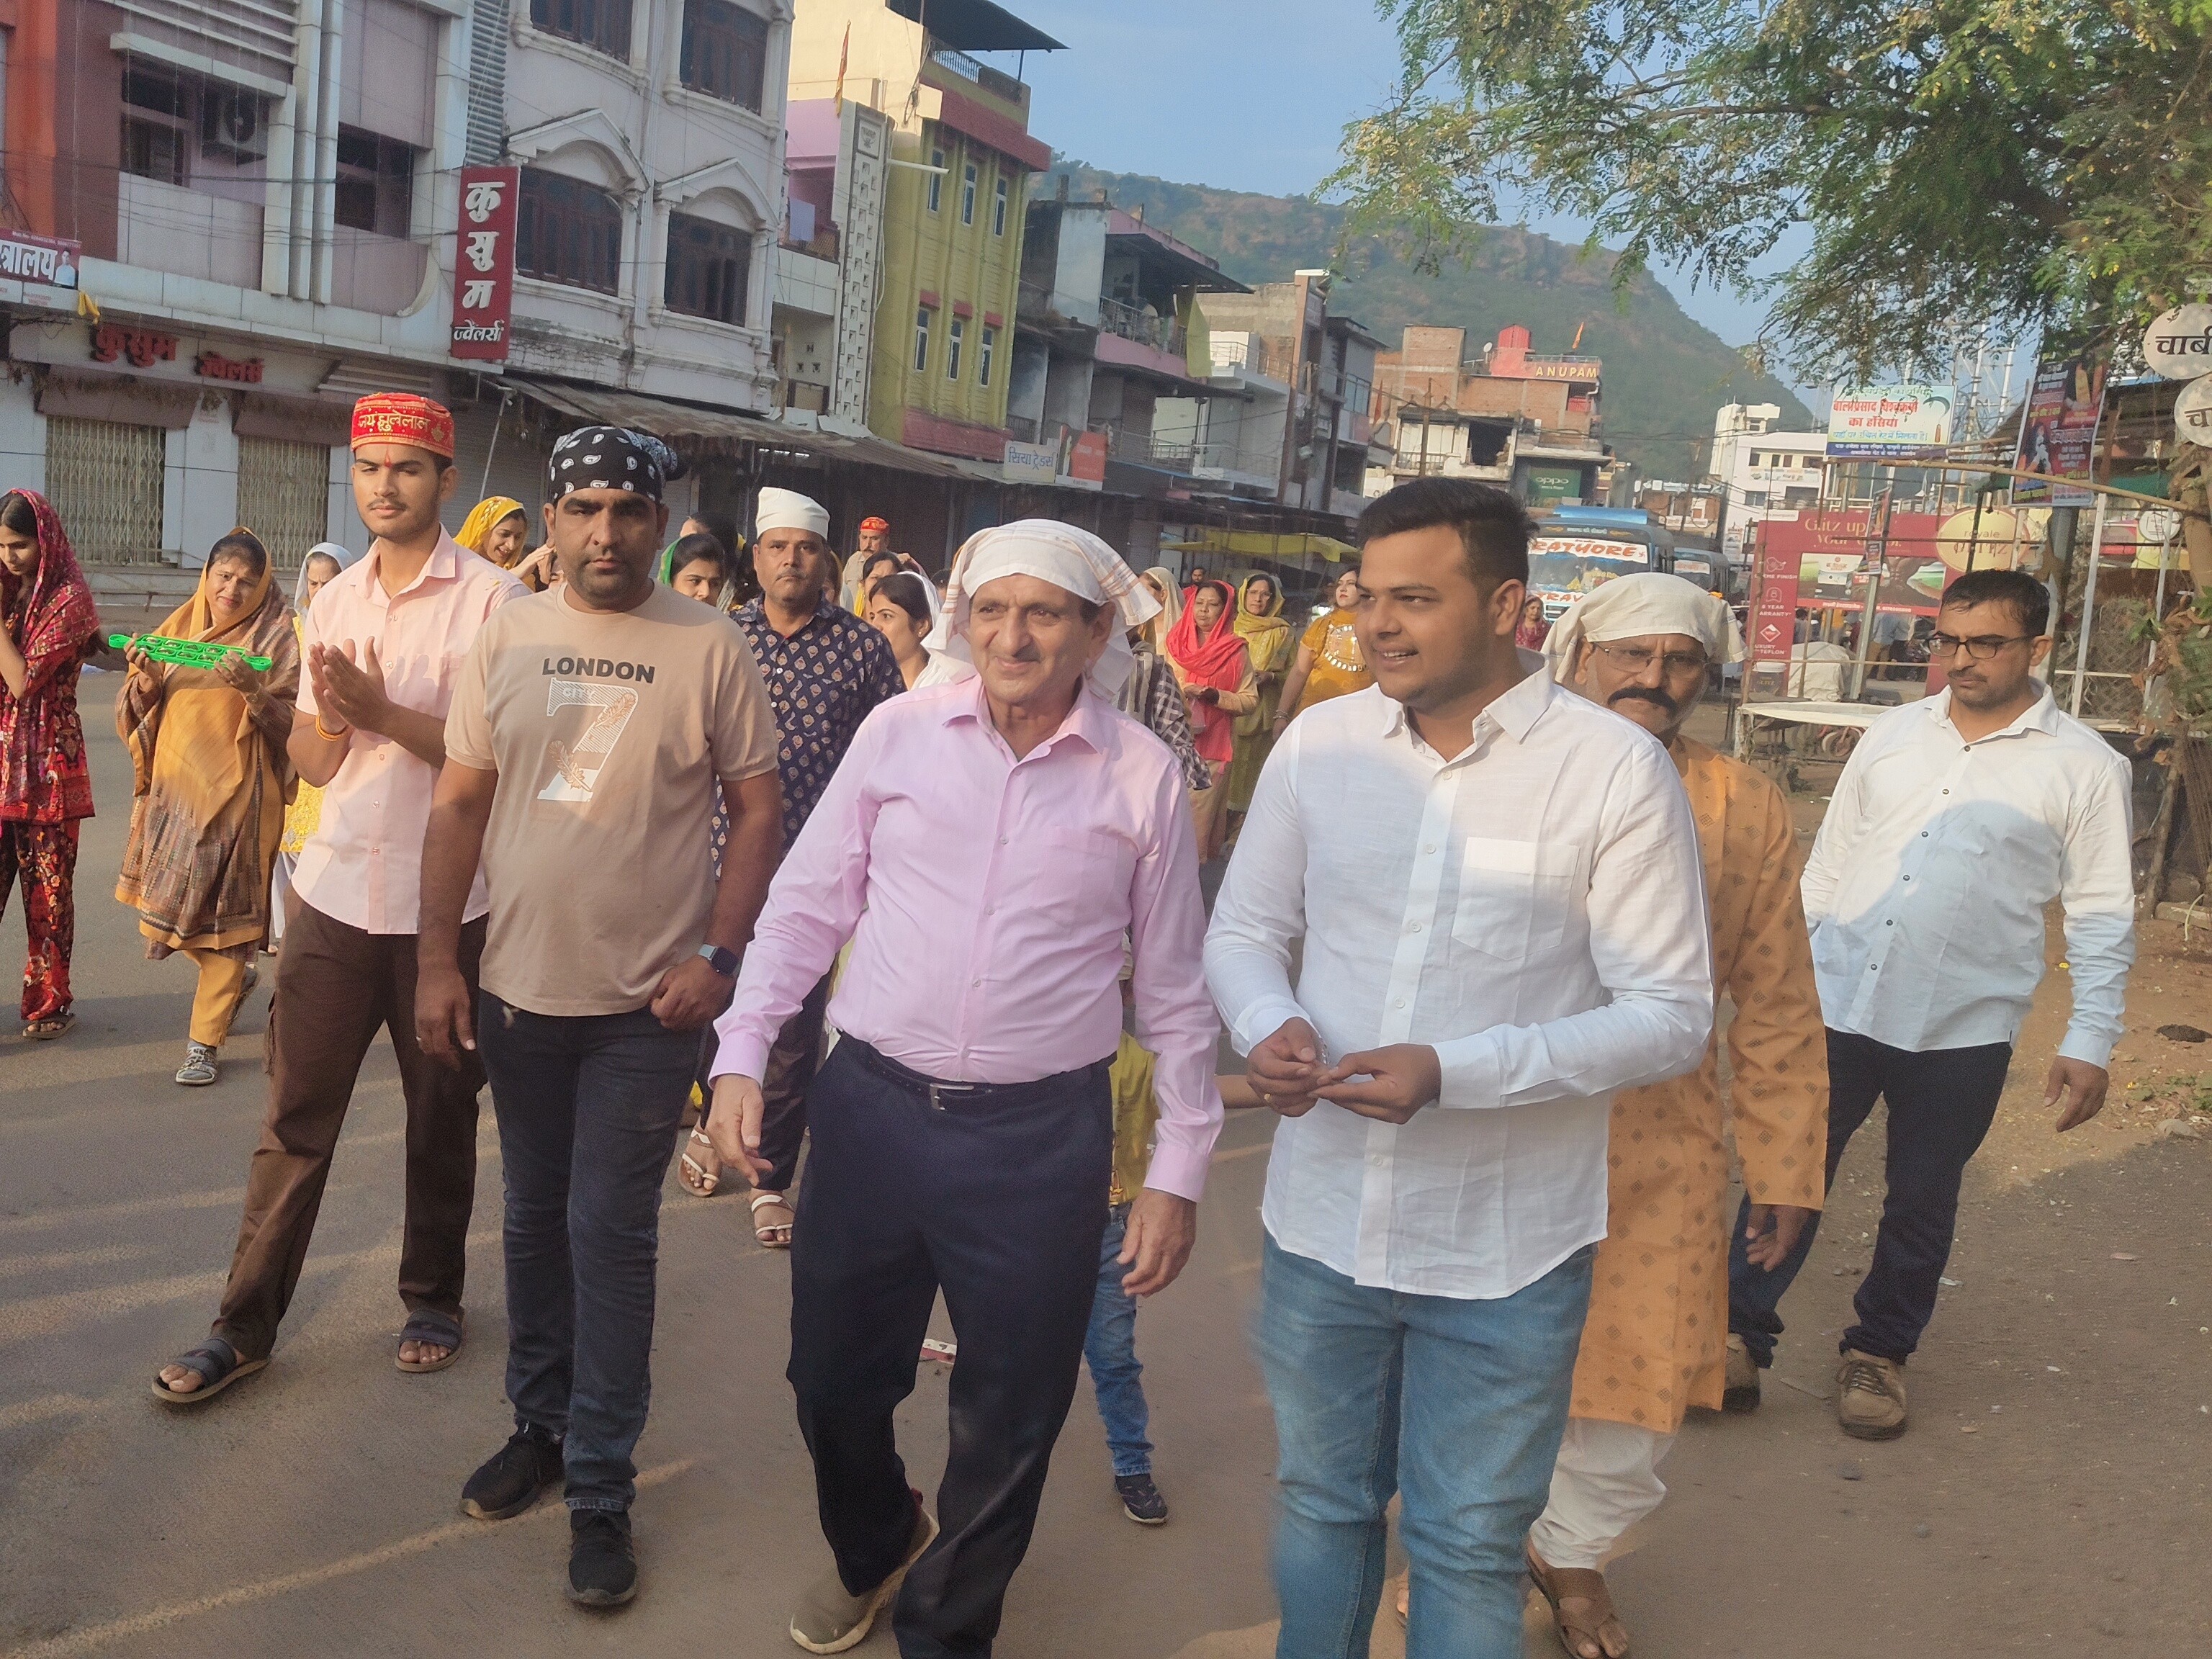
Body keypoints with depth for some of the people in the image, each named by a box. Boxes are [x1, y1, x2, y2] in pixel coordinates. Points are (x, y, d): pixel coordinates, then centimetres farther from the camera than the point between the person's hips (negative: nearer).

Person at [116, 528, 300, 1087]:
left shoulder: (275, 637, -3)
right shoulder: (179, 626, 9)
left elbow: (292, 723, -11)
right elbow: (134, 715, 9)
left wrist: (252, 690, -26)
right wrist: (146, 680, -11)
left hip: (236, 794, -5)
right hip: (174, 789, 5)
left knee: (221, 911, -2)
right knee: (168, 907, 10)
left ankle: (206, 1041, 6)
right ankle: (236, 973, 37)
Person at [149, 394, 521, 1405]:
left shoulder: (491, 598, -6)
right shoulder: (333, 602, 11)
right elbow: (311, 764, 11)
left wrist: (382, 713, -19)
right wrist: (328, 717, -11)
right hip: (336, 894, 4)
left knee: (441, 1118, 11)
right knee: (294, 1118, 6)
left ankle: (432, 1298, 28)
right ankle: (245, 1326, 16)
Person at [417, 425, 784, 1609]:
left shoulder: (710, 648, -7)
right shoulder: (505, 638, 2)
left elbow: (757, 808, -4)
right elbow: (460, 803, 4)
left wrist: (719, 955, -14)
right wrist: (439, 962, 0)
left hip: (649, 1002, -3)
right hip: (518, 987, 4)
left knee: (610, 1235, 1)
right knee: (535, 1220, 17)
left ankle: (601, 1488, 14)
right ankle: (542, 1422, 36)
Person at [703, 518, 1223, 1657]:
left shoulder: (1143, 776, -3)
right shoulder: (899, 733, -1)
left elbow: (1173, 987, 3)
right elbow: (806, 905, 5)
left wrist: (1179, 1169, 3)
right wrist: (743, 1052, -3)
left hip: (1041, 1137, -1)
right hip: (871, 1109, 2)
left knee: (1008, 1422, 11)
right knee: (832, 1377, 16)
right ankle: (873, 1549, 50)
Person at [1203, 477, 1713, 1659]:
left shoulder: (1615, 770, -13)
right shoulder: (1318, 742, -2)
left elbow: (1672, 1018, -12)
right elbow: (1243, 929, 8)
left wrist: (1453, 1072, -24)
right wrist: (1271, 1024, -16)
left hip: (1502, 1256, -3)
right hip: (1318, 1223, 3)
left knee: (1469, 1551, 15)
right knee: (1319, 1506, 23)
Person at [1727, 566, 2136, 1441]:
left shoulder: (2084, 768, -3)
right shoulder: (1893, 735, 6)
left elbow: (2101, 916, -1)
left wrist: (2090, 1042, -5)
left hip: (1961, 1032, -2)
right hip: (1836, 1008, 2)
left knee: (1921, 1206, 12)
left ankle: (1878, 1352, 33)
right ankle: (1738, 1339, 18)